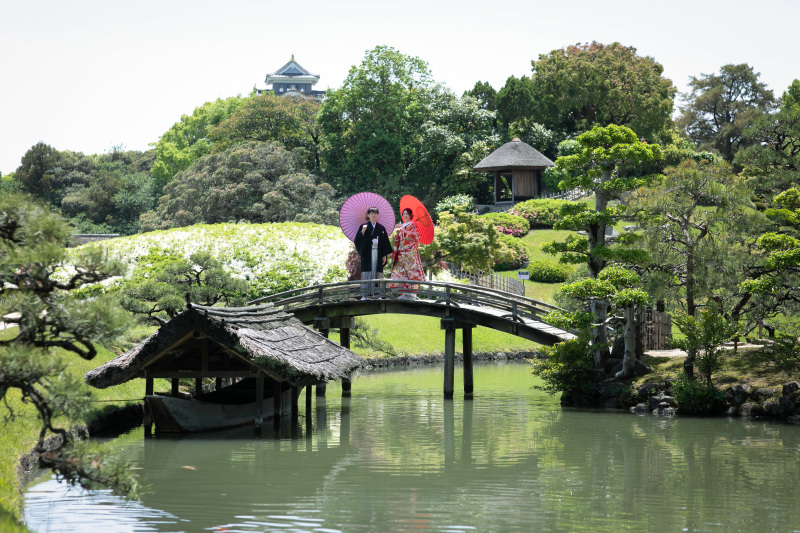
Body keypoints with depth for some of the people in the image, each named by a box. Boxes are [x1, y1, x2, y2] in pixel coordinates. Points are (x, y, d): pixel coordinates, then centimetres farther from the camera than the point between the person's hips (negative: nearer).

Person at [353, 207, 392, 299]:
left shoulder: (381, 228, 11)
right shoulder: (364, 227, 5)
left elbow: (385, 242, 11)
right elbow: (357, 240, -3)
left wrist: (384, 256, 4)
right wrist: (362, 232, -19)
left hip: (378, 254, 2)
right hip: (367, 254, -2)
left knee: (377, 273, -3)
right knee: (366, 274, -7)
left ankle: (376, 294, -1)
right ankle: (364, 295, -9)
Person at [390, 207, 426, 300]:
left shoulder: (413, 225, 6)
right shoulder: (400, 226, 23)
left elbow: (416, 236, -7)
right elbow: (394, 238, 20)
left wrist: (405, 232, -14)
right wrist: (396, 232, -1)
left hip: (410, 252, -6)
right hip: (401, 253, 6)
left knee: (411, 270, -13)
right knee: (401, 271, -3)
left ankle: (411, 294, -16)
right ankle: (404, 293, -3)